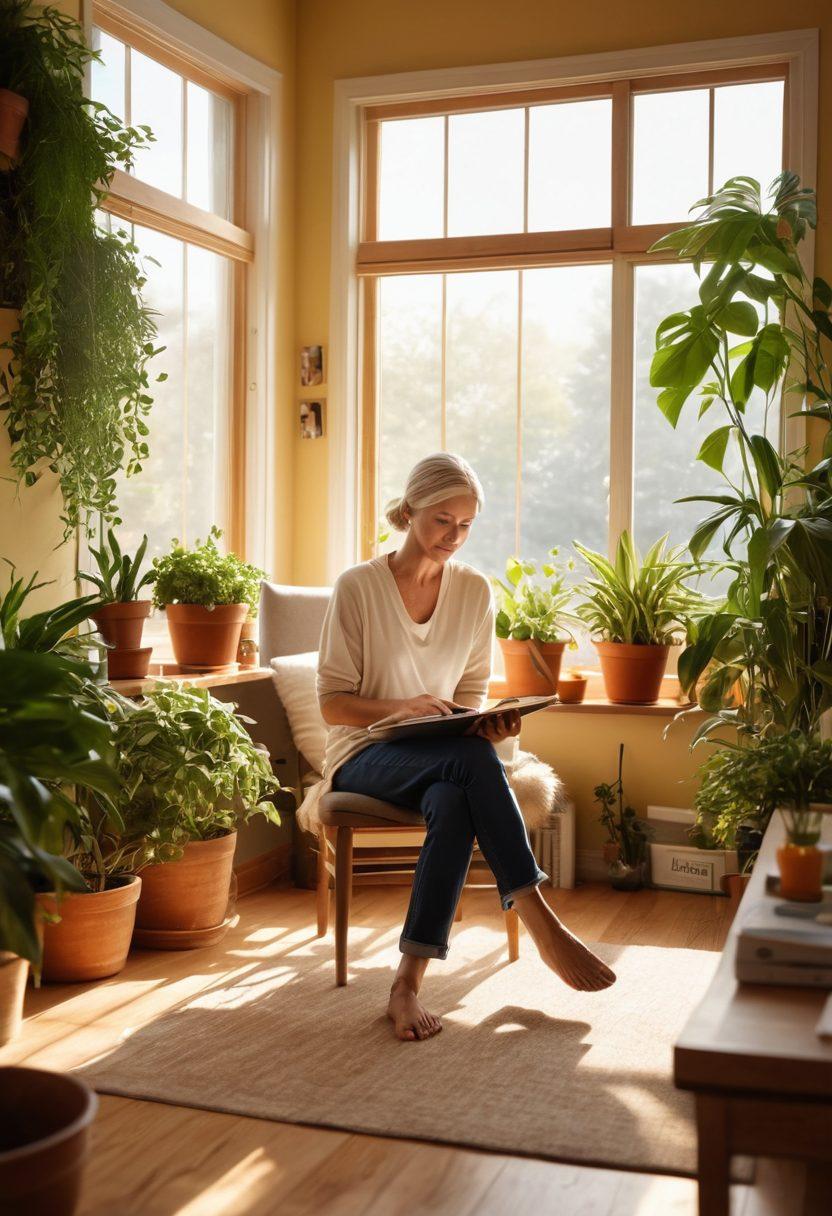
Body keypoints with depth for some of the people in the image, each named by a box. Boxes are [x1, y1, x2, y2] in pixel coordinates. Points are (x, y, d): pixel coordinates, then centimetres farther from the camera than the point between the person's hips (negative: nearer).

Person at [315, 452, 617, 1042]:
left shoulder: (475, 590, 6)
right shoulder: (357, 586, -6)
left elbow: (471, 694, 11)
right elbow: (333, 702, -6)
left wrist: (488, 724, -13)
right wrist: (403, 707, -24)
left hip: (443, 760, 3)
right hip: (366, 757, -3)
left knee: (454, 803, -36)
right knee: (472, 758, -35)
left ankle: (409, 984, -34)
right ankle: (541, 923, -32)